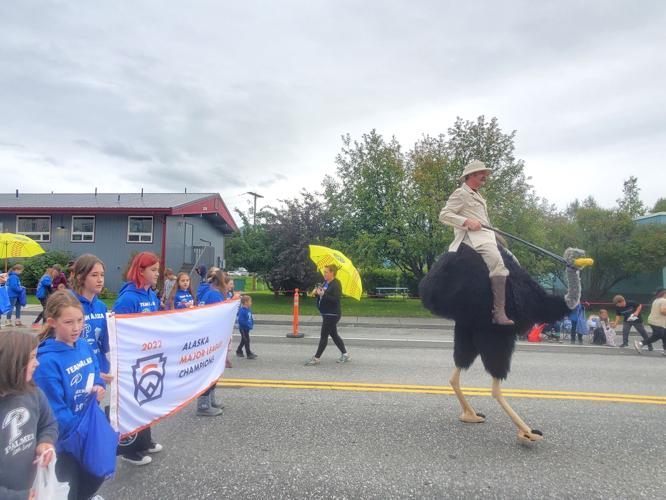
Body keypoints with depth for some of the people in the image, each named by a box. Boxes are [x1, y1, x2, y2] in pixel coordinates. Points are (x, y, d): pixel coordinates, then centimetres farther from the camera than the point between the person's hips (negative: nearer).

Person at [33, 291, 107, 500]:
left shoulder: (83, 345, -5)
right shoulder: (47, 362, -27)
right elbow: (56, 413, -24)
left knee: (96, 477, 23)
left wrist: (99, 386, -10)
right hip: (70, 441, -6)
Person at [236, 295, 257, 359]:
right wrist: (248, 325, -25)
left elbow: (251, 318, 16)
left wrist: (252, 324, 5)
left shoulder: (249, 309, 4)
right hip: (243, 328, -9)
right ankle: (249, 354, 6)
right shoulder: (242, 310, -22)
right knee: (246, 340, -2)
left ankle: (239, 351, 36)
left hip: (247, 328, 9)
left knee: (244, 340, 20)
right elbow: (240, 320, -27)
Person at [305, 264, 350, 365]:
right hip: (327, 313, 10)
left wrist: (323, 294, -30)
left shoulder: (336, 284, -17)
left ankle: (316, 358, 6)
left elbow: (336, 299, -25)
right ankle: (345, 355, 24)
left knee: (324, 335, -3)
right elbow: (323, 294, 21)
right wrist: (317, 292, 0)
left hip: (332, 314, -10)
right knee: (334, 335, 15)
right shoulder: (326, 282, 11)